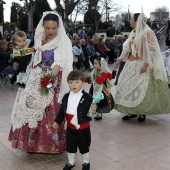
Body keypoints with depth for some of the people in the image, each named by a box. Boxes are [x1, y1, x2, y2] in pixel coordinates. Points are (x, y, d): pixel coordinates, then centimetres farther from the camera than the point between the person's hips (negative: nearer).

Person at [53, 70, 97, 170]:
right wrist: (57, 121, 11)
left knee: (84, 146, 15)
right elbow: (62, 111, 8)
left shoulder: (87, 97, -15)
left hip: (83, 128, -3)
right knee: (70, 146, 18)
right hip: (70, 128, 4)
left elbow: (90, 111, -14)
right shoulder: (66, 97, -2)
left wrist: (93, 109, -35)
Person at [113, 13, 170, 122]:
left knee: (142, 89, -6)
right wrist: (119, 60, 13)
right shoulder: (133, 33, 12)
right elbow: (128, 48, 16)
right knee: (129, 86, 6)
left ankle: (142, 112, 6)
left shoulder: (147, 32, -13)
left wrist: (145, 64, -23)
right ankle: (132, 111, 14)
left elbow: (150, 50, -17)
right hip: (131, 64, 8)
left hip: (142, 64, -8)